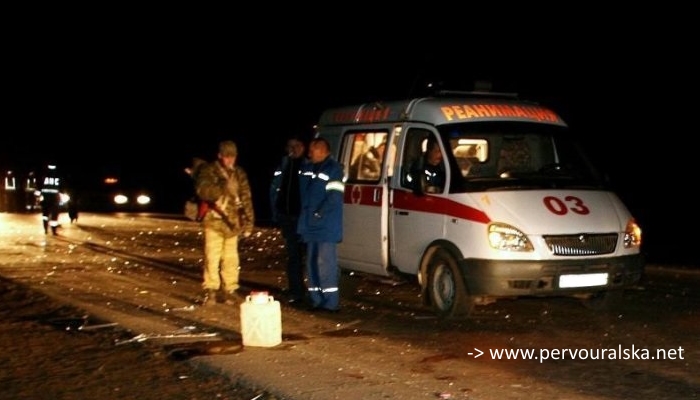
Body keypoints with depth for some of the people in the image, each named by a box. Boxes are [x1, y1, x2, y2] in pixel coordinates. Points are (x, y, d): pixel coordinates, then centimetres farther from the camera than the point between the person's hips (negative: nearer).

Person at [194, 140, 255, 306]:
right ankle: (211, 290, 0)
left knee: (231, 258, 5)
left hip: (233, 222, 3)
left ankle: (229, 290, 14)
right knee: (212, 257, -7)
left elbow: (246, 199, 12)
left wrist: (249, 221, 8)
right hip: (214, 221, -3)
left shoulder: (239, 174, 11)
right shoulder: (208, 171, 1)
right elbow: (202, 189, -16)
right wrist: (222, 189, -27)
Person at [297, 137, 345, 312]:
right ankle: (316, 300, 18)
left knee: (325, 263, -10)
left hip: (326, 226, -8)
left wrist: (319, 214, -16)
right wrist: (304, 219, 8)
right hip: (311, 226, 8)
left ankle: (331, 302, -6)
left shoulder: (333, 169, -8)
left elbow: (335, 197, -15)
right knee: (312, 263, 10)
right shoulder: (306, 168, 16)